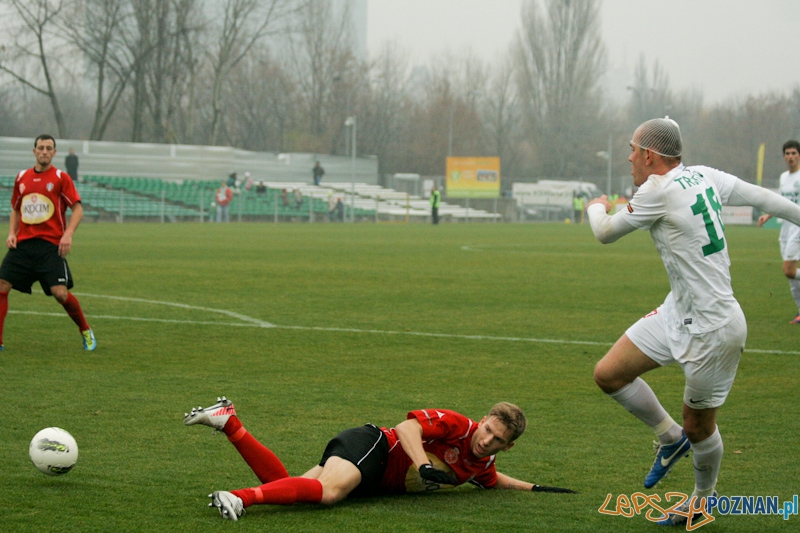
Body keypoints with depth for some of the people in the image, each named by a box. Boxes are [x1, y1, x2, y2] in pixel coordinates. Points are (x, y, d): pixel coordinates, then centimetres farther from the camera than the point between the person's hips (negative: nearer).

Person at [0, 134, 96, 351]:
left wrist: (68, 234, -18)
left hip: (51, 245, -4)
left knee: (60, 293, -14)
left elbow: (77, 209, -3)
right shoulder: (22, 178, 13)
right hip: (23, 244, 4)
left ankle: (86, 331, 10)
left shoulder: (61, 178, -1)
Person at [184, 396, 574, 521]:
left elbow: (492, 480, 35)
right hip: (371, 446, -8)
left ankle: (229, 422, -5)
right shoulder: (455, 424, -13)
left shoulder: (480, 465, 13)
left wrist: (531, 487, 24)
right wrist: (423, 465, -35)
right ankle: (241, 498, -47)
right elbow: (407, 427, -21)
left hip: (378, 480, 8)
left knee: (280, 483, -8)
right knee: (328, 491, -40)